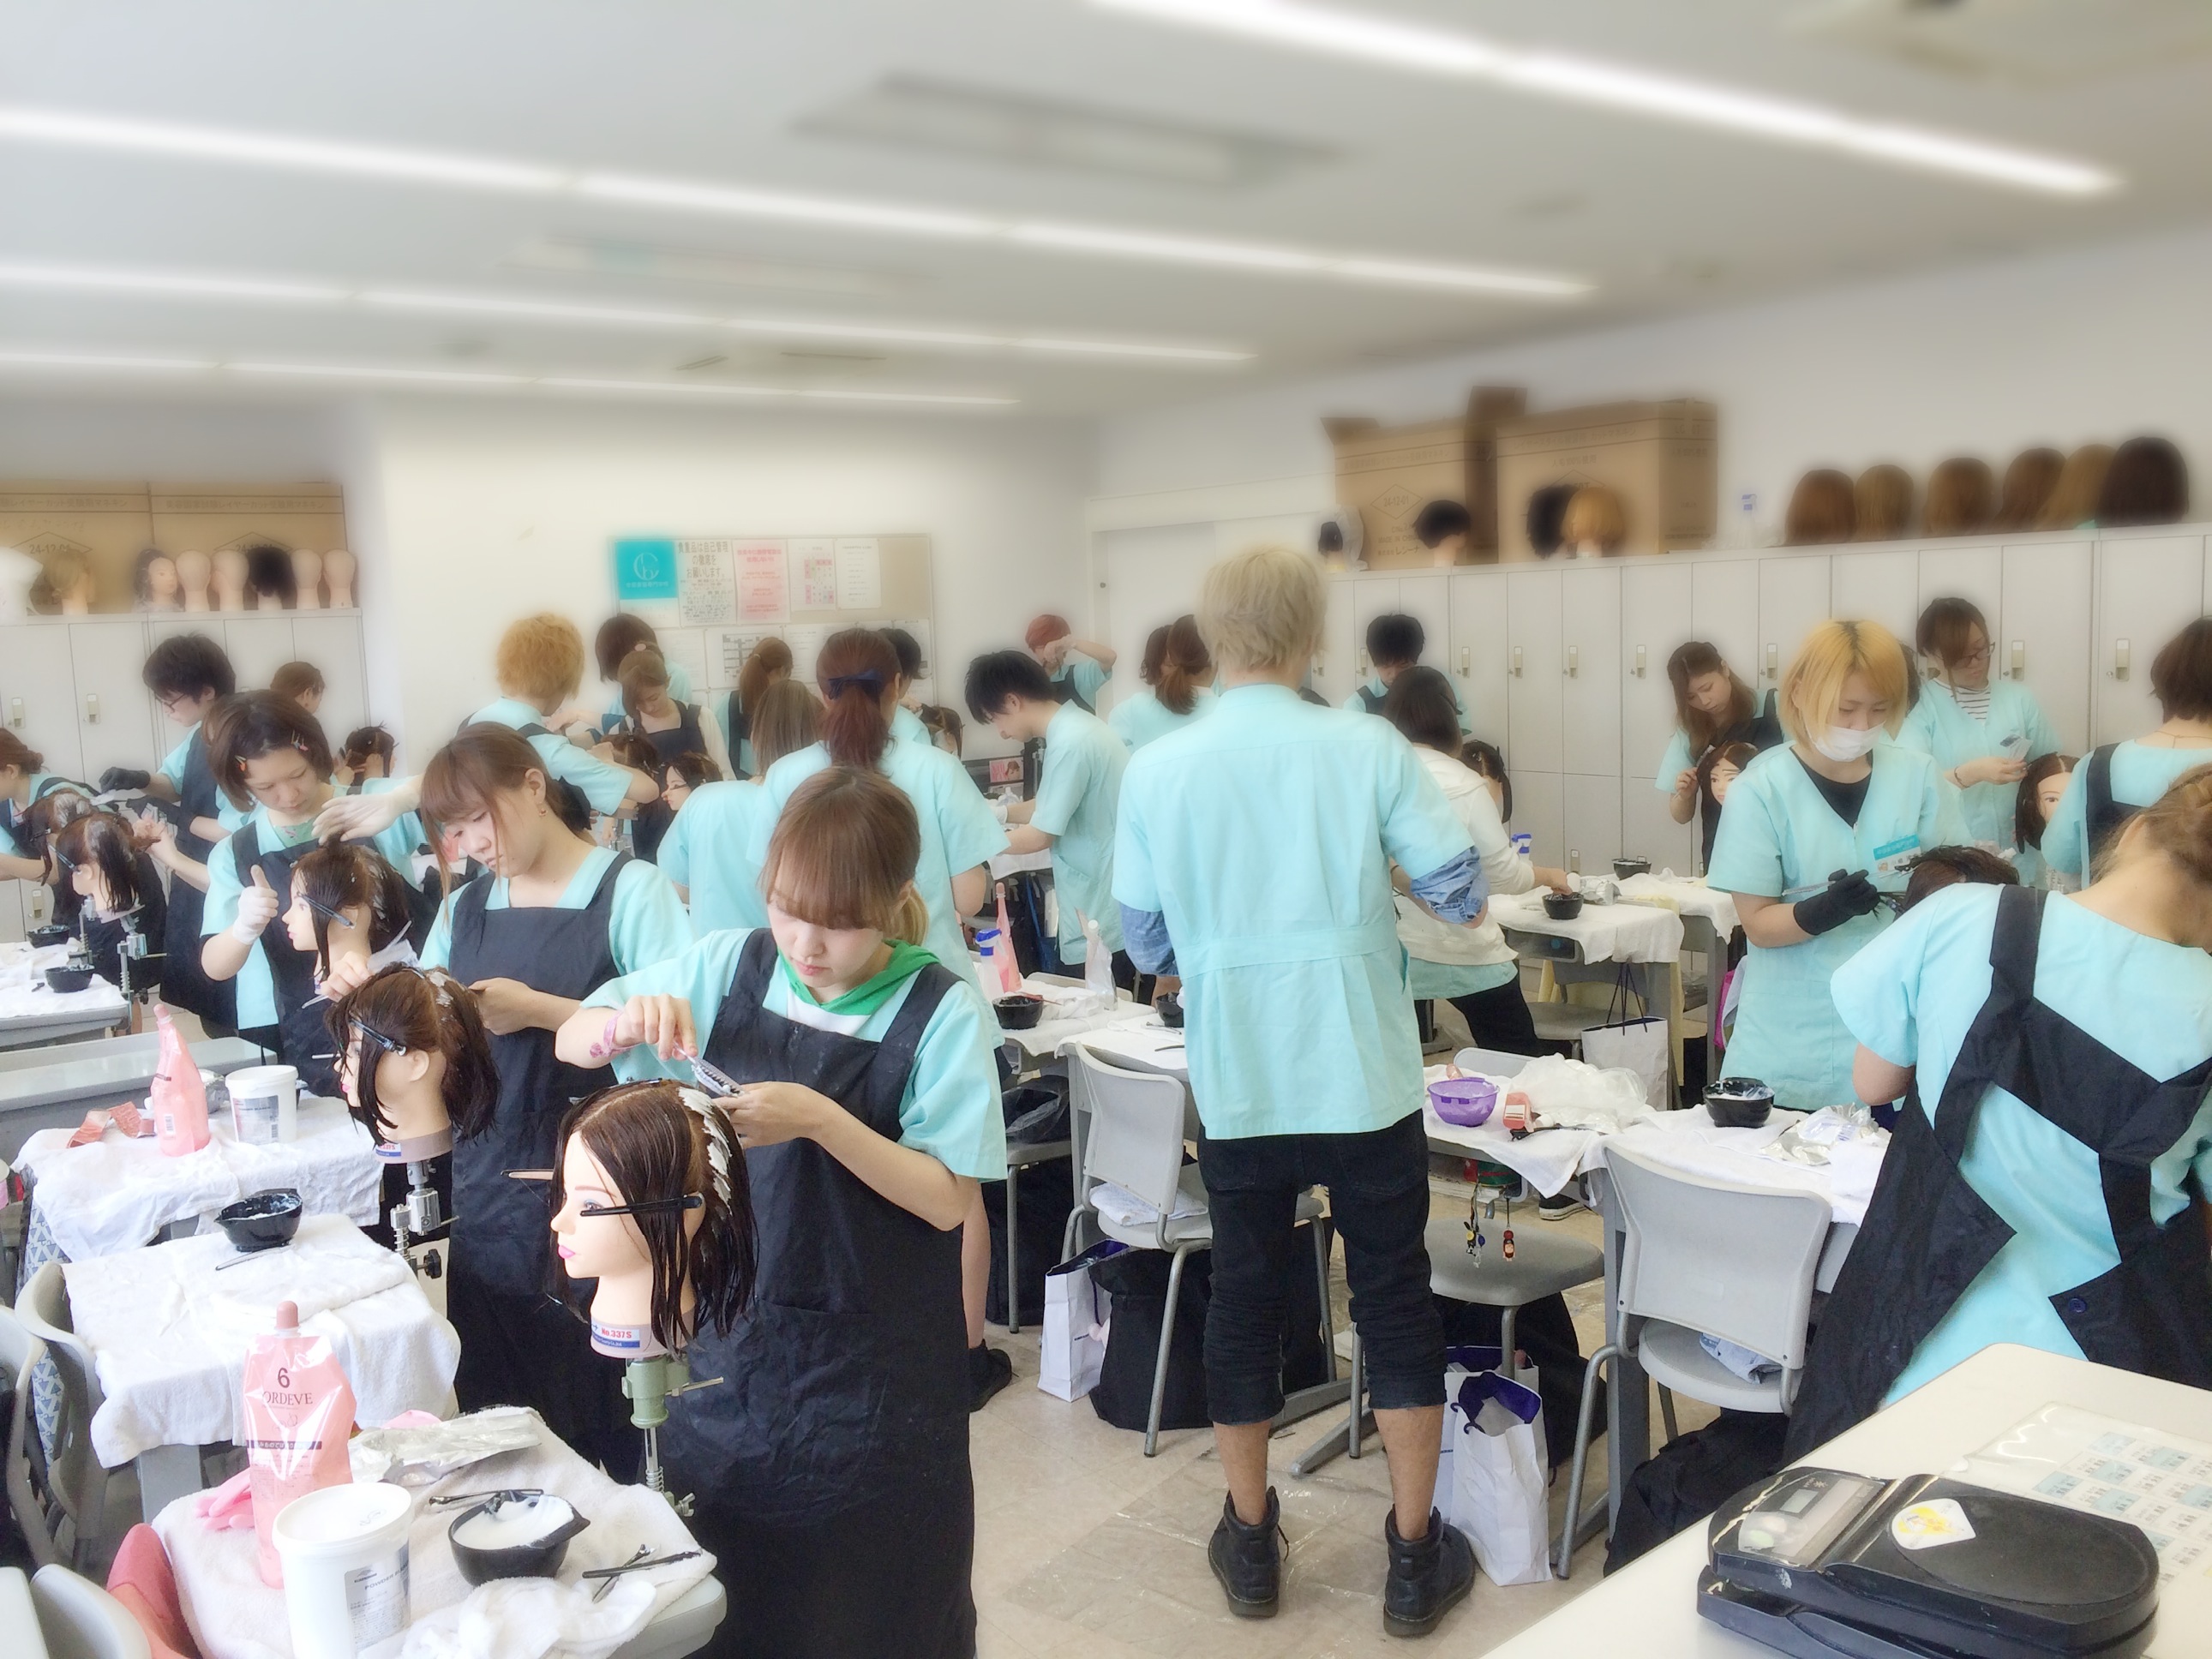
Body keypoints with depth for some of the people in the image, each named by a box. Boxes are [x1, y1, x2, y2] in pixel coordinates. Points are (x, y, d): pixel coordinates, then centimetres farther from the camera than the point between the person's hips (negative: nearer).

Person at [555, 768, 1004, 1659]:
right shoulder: (731, 965, -5)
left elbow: (948, 1199, -15)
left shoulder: (942, 1011, -15)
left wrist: (818, 1119, -27)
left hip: (873, 1368, -3)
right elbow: (574, 1040, 4)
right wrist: (629, 1018, -18)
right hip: (726, 1342, 4)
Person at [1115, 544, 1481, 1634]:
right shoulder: (1368, 749, -11)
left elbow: (1145, 944, 0)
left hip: (1235, 1080, 2)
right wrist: (1454, 900, 15)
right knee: (1394, 1300, 13)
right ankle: (1415, 1555, 23)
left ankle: (1250, 1543, 29)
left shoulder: (1157, 769, -7)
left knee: (1244, 1295, 16)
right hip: (1364, 1075, -1)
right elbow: (1461, 893, -6)